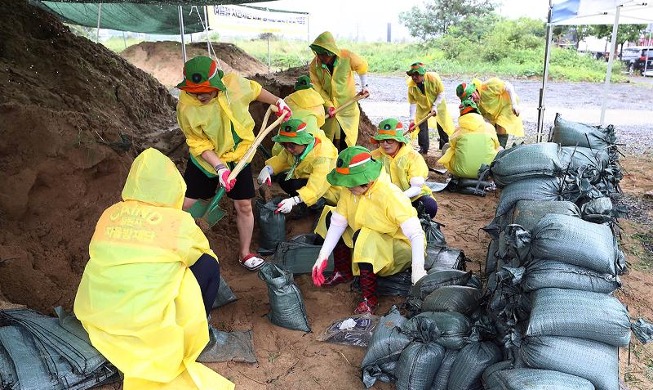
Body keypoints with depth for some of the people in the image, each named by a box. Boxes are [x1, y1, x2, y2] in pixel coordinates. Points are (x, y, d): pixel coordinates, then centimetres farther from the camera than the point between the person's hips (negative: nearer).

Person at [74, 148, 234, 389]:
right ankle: (189, 336, 18)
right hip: (143, 322, -6)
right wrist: (181, 255, 31)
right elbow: (203, 255, 9)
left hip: (94, 317, 6)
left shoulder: (109, 215, 4)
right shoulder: (178, 222, -8)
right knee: (209, 267, 6)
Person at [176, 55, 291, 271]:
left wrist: (278, 102, 9)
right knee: (182, 204, 2)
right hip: (204, 160, -1)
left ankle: (245, 253, 26)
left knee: (244, 207, 6)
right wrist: (219, 167, -28)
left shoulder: (235, 83, -21)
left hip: (238, 156, 2)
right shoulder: (185, 107, -26)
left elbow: (254, 90, 3)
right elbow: (199, 144, -18)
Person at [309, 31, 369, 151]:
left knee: (346, 143, 2)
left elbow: (362, 67, 3)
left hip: (348, 108, -1)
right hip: (329, 110, 1)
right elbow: (317, 88, -9)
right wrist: (328, 105, -18)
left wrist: (364, 87, 8)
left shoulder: (347, 57, -17)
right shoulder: (314, 66, -12)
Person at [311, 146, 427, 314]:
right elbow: (337, 223, -7)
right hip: (373, 243, 7)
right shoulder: (349, 190, -10)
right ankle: (343, 270, 2)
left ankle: (370, 298, -21)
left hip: (399, 247, -7)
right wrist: (323, 257, -15)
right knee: (331, 215, -3)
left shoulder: (391, 196, -28)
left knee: (364, 237, -36)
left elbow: (416, 233, -32)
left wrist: (418, 269, -43)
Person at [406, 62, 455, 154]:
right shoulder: (411, 85, -25)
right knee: (421, 126, -2)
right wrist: (412, 119, -24)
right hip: (422, 107, 1)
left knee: (442, 125, 9)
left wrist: (434, 106, -25)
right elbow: (413, 103, -18)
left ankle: (444, 146, 28)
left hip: (438, 105, -1)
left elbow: (441, 93, -18)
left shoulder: (433, 78, -31)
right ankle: (423, 148, 13)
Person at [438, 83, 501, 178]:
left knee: (446, 147, 24)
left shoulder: (459, 129, 1)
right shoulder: (489, 127, 3)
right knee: (500, 149, 29)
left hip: (461, 172, 0)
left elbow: (452, 145, 12)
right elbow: (496, 146, 15)